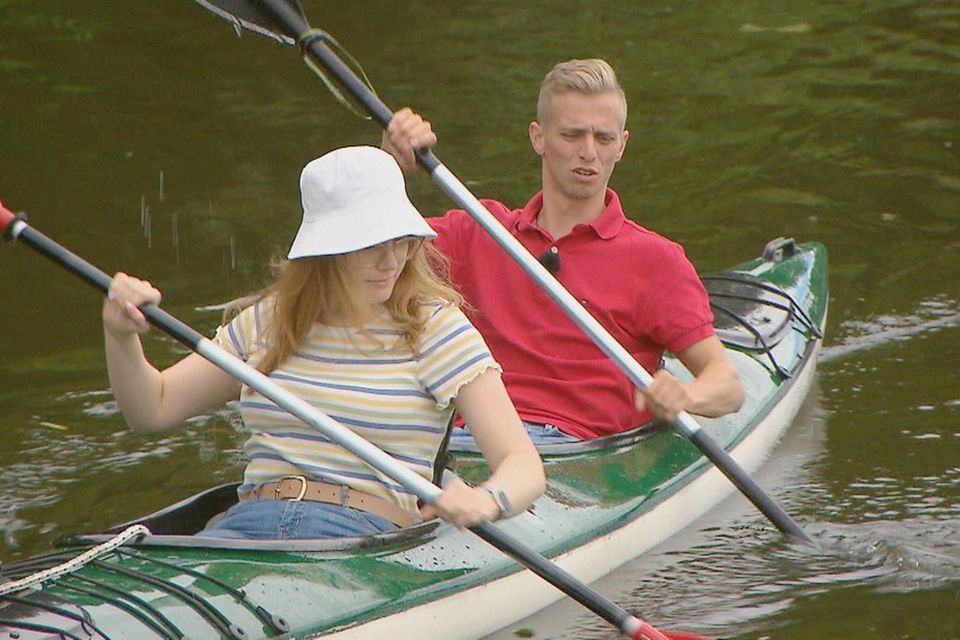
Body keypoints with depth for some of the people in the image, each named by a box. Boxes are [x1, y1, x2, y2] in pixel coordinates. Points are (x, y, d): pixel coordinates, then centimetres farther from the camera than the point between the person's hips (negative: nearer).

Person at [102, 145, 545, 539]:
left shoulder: (433, 325, 5)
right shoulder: (272, 321, 17)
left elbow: (524, 465, -3)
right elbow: (152, 409, 21)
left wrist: (486, 501, -28)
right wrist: (122, 336, 0)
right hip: (246, 526, 3)